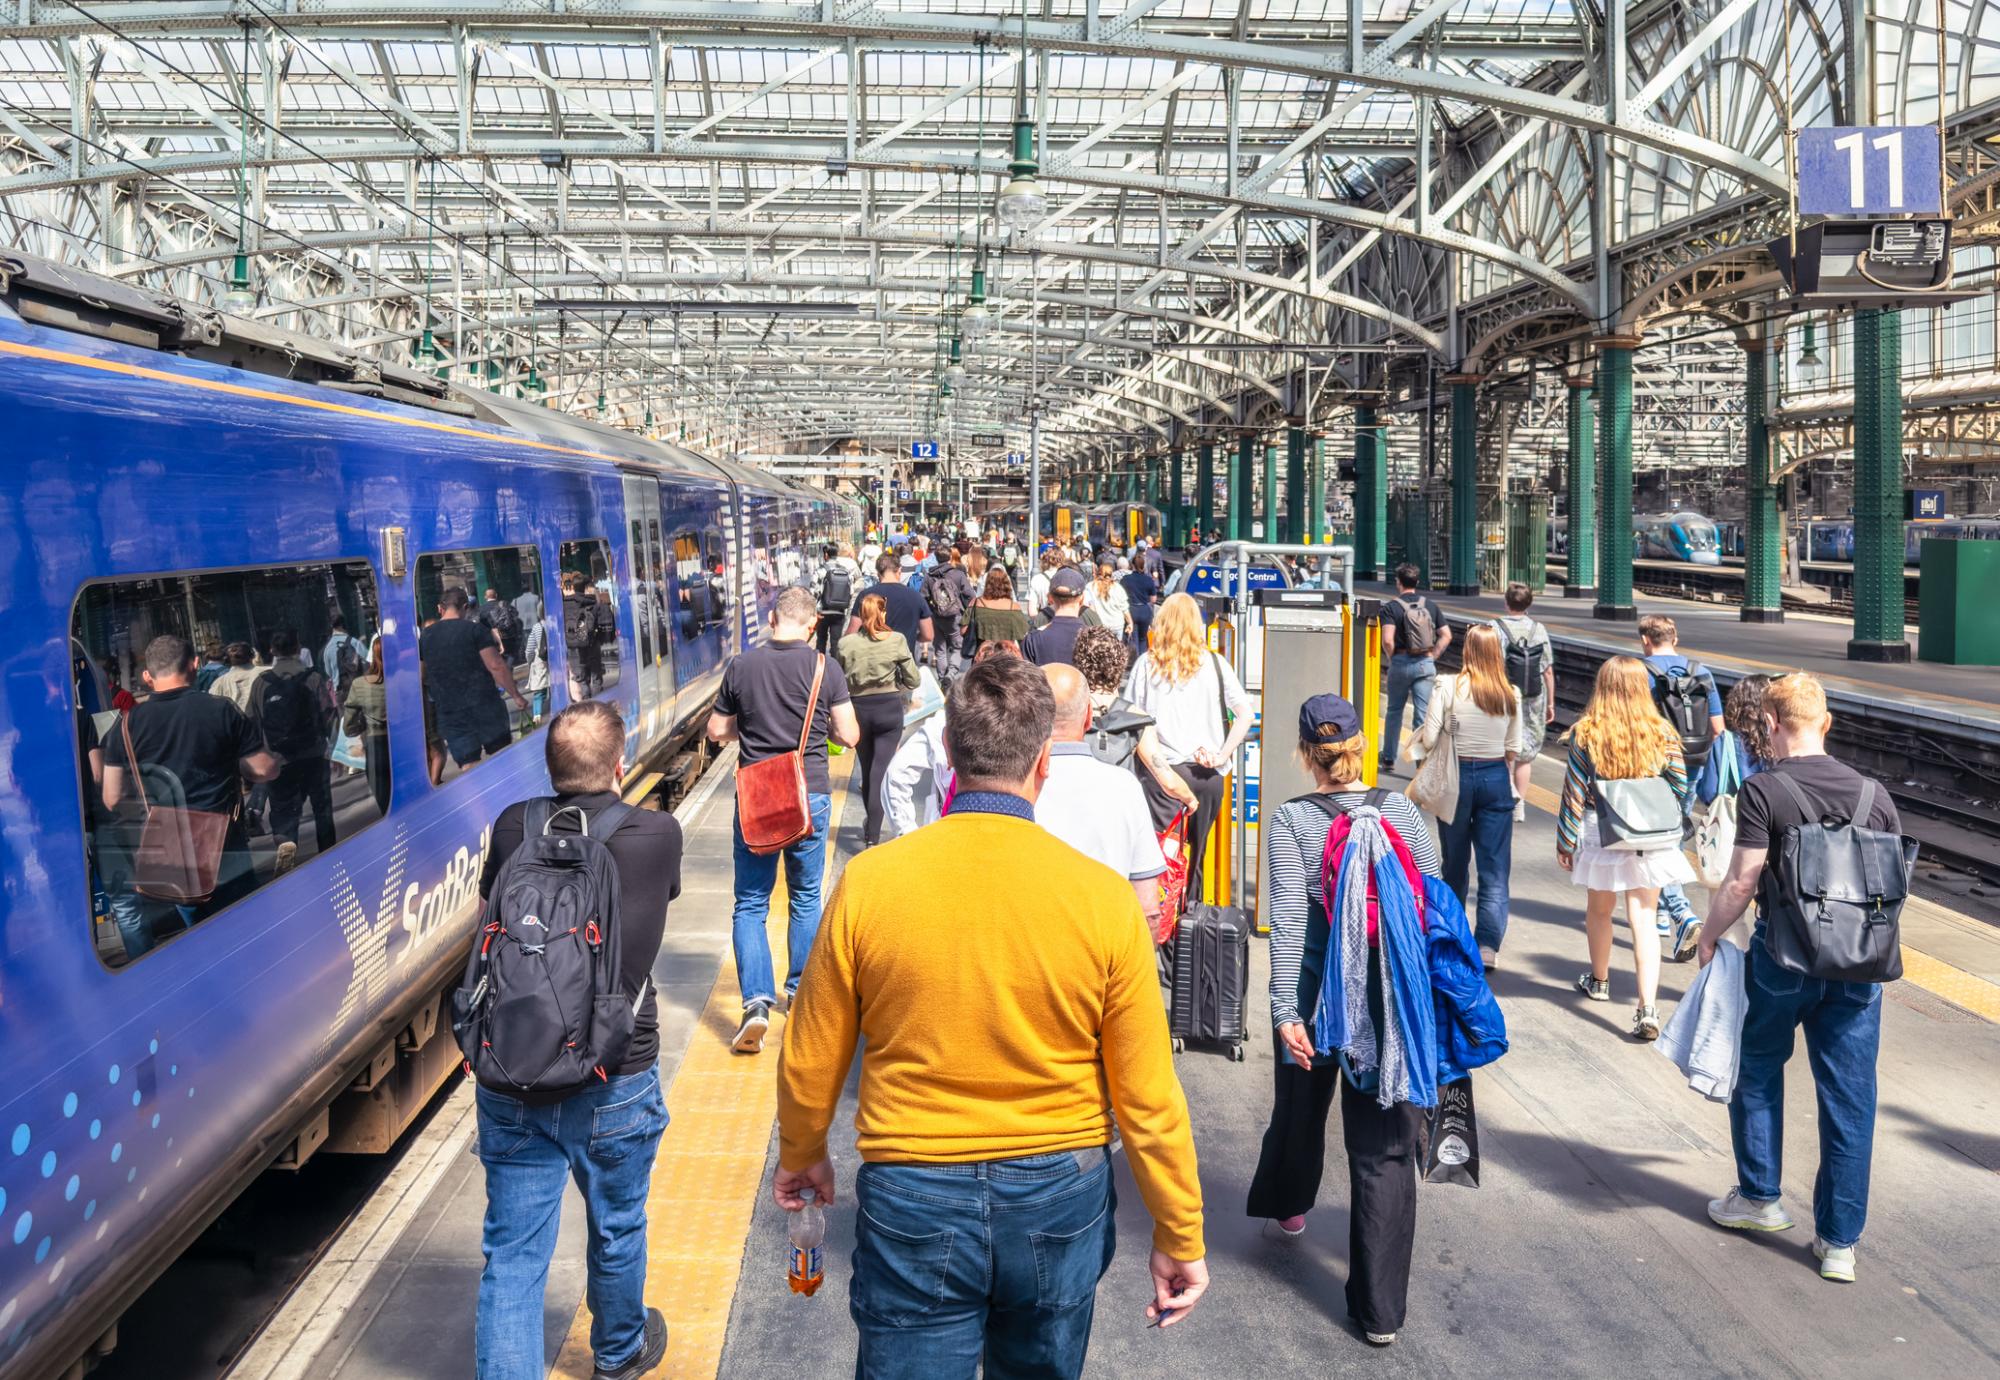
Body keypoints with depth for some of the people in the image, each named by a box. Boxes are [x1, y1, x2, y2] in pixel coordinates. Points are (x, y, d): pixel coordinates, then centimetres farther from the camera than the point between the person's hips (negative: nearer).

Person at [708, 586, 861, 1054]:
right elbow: (849, 735, -5)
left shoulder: (742, 667, -3)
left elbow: (716, 731, 6)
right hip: (810, 794, 0)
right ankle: (801, 995, 25)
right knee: (806, 898, 17)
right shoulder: (826, 668, -6)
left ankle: (757, 1002, -7)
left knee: (750, 903, 6)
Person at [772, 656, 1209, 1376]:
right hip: (1059, 1201, 2)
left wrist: (800, 1155, 18)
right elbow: (1147, 1097, -7)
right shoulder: (1103, 896, -14)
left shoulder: (868, 882, -13)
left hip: (912, 1200, -1)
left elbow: (811, 1063, -2)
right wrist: (1179, 1237, 6)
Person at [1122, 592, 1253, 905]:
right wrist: (1222, 755, -2)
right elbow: (1245, 714, -2)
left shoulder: (1146, 664, 2)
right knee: (1196, 851, 14)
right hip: (1206, 774, 2)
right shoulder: (1215, 664, 5)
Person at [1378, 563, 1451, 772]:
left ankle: (1388, 759, 25)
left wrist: (1392, 658, -1)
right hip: (1426, 664, 2)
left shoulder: (1391, 607, -7)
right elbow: (1446, 635, 3)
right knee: (1423, 714, 2)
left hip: (1401, 663, -2)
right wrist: (1432, 657, 7)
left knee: (1394, 711, 15)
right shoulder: (1430, 604, 5)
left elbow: (1387, 640, -18)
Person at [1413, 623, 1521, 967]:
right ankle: (1488, 944, -5)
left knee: (1455, 864, 16)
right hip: (1496, 778, 1)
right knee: (1495, 867, 4)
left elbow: (1428, 740, -10)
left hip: (1456, 776, -1)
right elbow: (1513, 750, 2)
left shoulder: (1449, 687, -11)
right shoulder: (1510, 694, -3)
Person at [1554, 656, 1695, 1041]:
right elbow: (1680, 788, 2)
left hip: (1600, 836, -1)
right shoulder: (1663, 733, -7)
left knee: (1599, 911, 21)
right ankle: (1648, 1008, -8)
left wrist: (1565, 841, 1)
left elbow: (1574, 794, -8)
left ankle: (1599, 981, 42)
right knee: (1643, 919, 3)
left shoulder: (1585, 733, -11)